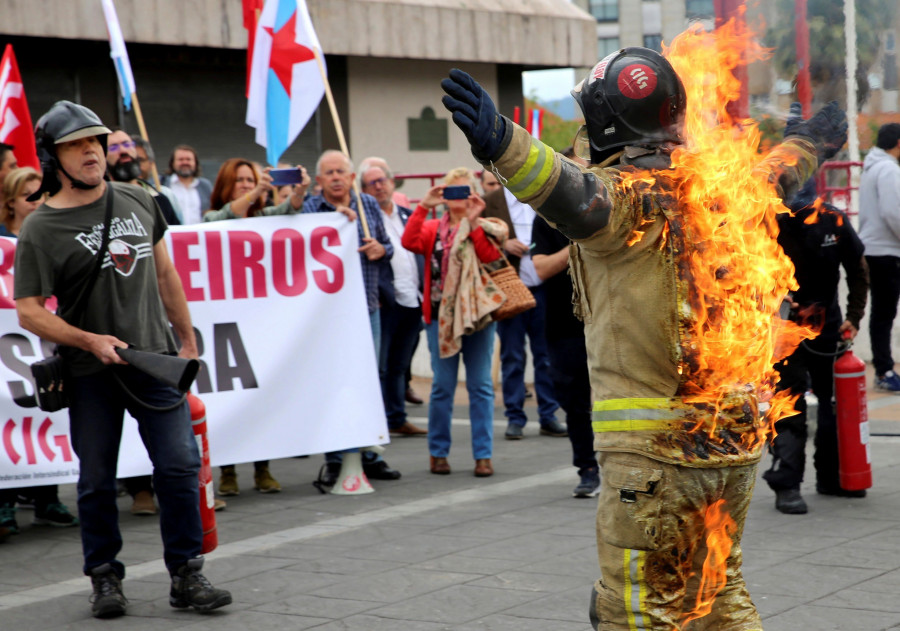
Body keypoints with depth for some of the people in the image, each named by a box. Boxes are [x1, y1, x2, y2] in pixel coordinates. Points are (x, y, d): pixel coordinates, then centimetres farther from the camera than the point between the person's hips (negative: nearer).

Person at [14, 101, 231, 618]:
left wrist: (187, 340, 16)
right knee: (97, 481, 6)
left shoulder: (139, 202, 9)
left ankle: (187, 575, 9)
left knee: (180, 467, -2)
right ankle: (105, 578, 22)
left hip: (154, 362, 3)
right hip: (90, 375, -3)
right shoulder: (41, 230, -6)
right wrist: (91, 341, -19)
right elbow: (29, 311, -8)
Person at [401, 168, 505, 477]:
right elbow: (410, 242, -11)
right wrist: (423, 206, -14)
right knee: (442, 386, 4)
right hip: (440, 315, 1)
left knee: (480, 386, 1)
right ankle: (438, 452, 14)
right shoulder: (433, 228, 10)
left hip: (477, 313, -1)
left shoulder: (485, 228, 7)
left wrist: (474, 221, -16)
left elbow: (491, 256, -13)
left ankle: (483, 454, 6)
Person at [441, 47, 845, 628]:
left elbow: (575, 195, -37)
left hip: (655, 445, -7)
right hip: (738, 434, 7)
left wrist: (499, 141, -54)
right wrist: (808, 143, 53)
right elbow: (773, 177, 31)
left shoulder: (623, 194, -13)